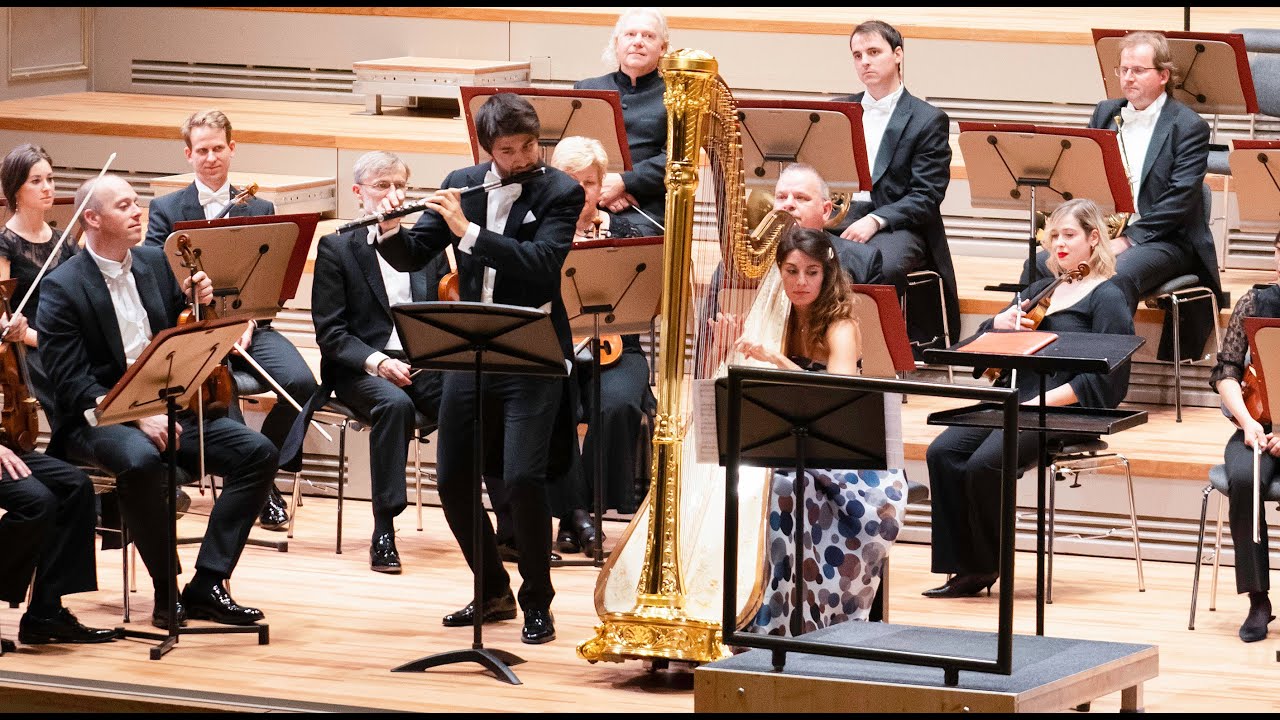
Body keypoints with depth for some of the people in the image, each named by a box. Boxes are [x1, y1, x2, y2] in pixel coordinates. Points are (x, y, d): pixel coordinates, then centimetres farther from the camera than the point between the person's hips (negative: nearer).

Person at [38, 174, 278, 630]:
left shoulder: (155, 263, 11)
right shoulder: (62, 288, -8)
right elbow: (70, 382, -15)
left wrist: (196, 303, -5)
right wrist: (136, 417, -26)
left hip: (168, 409, 6)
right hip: (97, 420, -6)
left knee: (258, 453, -13)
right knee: (141, 460, -39)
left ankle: (207, 584, -11)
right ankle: (166, 592, -23)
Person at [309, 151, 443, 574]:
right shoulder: (337, 249, 5)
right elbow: (330, 333, -2)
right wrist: (376, 362, -20)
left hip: (423, 364, 3)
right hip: (362, 369, -3)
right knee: (395, 403, -38)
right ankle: (384, 533, -34)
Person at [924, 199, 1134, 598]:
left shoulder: (1107, 298, -1)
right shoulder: (1041, 290, 22)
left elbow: (1104, 378, -12)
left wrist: (1042, 402, -19)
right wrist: (1001, 323, 1)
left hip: (1065, 410, -7)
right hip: (1013, 397, 7)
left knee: (985, 463, -28)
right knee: (943, 453, -17)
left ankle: (988, 565, -8)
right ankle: (964, 567, -14)